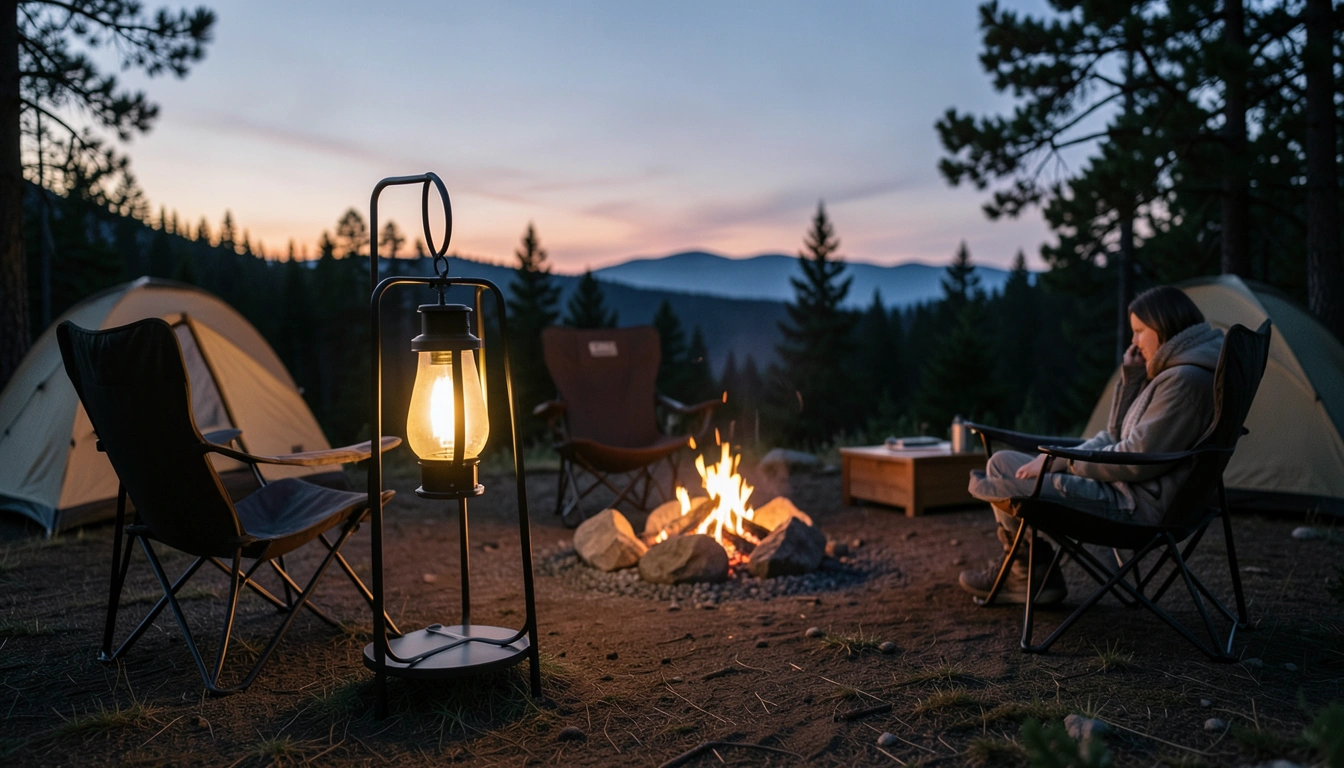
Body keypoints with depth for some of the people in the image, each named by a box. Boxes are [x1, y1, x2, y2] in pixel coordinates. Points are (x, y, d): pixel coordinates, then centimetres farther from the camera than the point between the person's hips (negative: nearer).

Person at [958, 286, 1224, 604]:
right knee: (1002, 462, 11)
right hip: (1129, 492, 11)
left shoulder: (1186, 380, -19)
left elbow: (1137, 460, -22)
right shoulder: (1172, 373, 15)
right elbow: (1118, 437, 17)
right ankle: (1022, 573, 13)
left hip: (1139, 506, -11)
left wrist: (1062, 461, -13)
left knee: (1001, 486, -13)